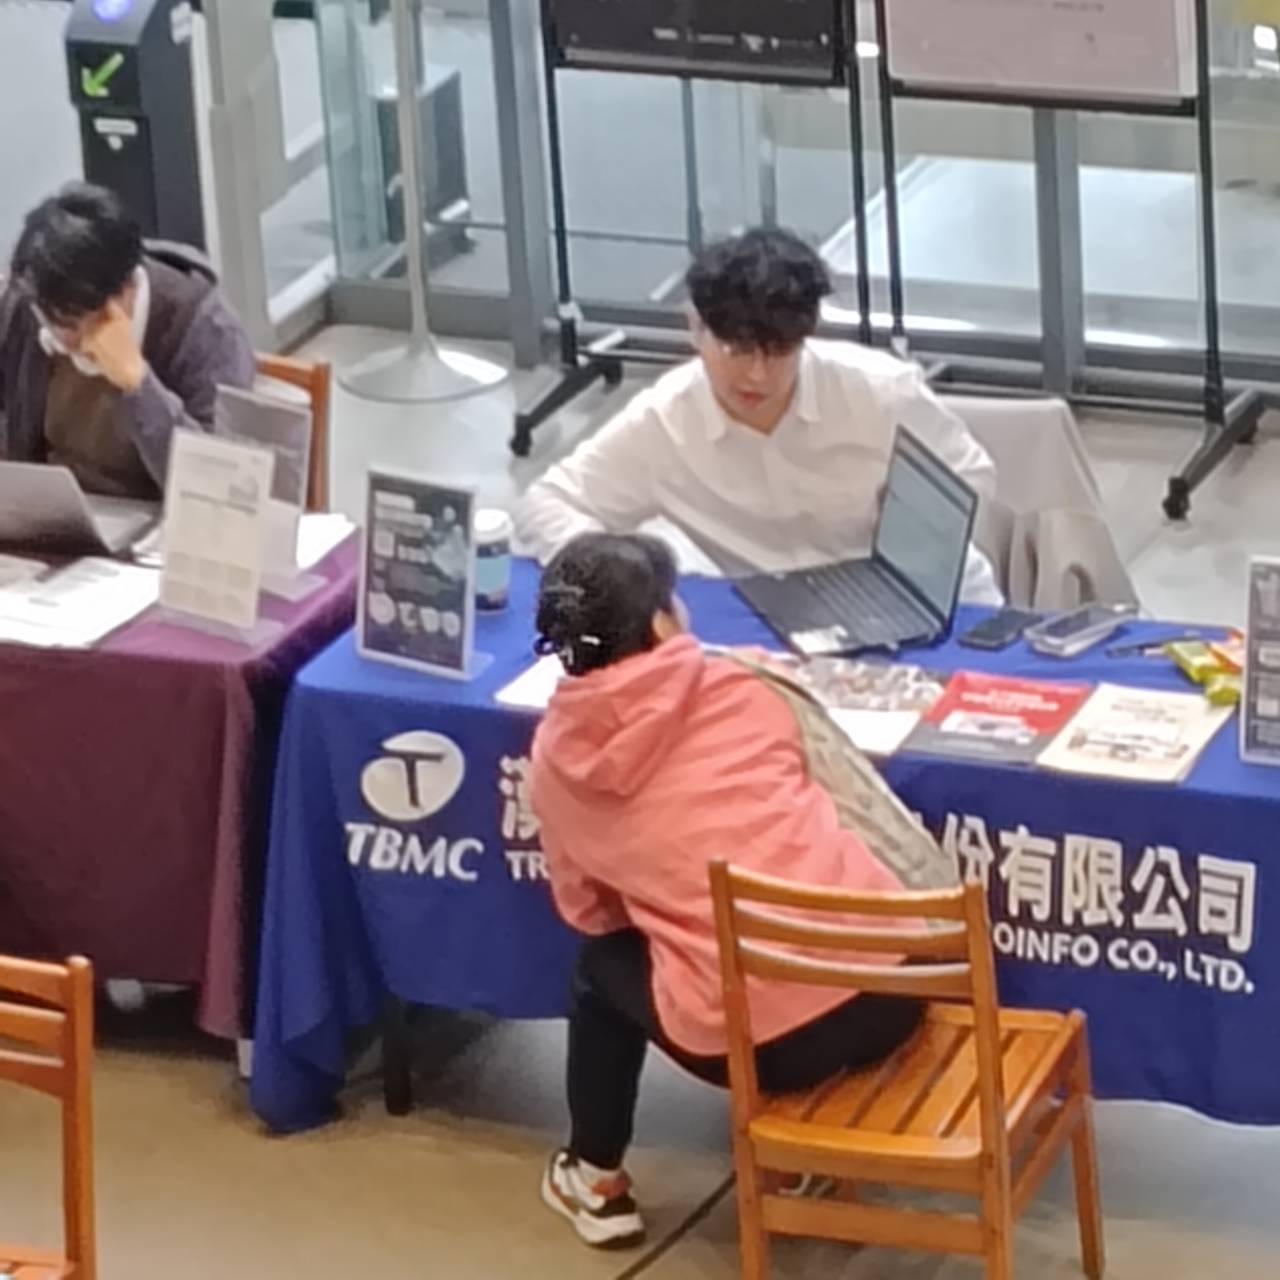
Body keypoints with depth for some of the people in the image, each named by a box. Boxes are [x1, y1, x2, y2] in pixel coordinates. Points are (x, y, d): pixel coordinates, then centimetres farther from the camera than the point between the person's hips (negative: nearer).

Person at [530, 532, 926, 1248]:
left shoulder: (558, 757, 5)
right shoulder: (744, 693, 6)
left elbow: (587, 912, 17)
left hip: (748, 1040, -2)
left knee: (604, 966, 30)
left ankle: (594, 1180, 39)